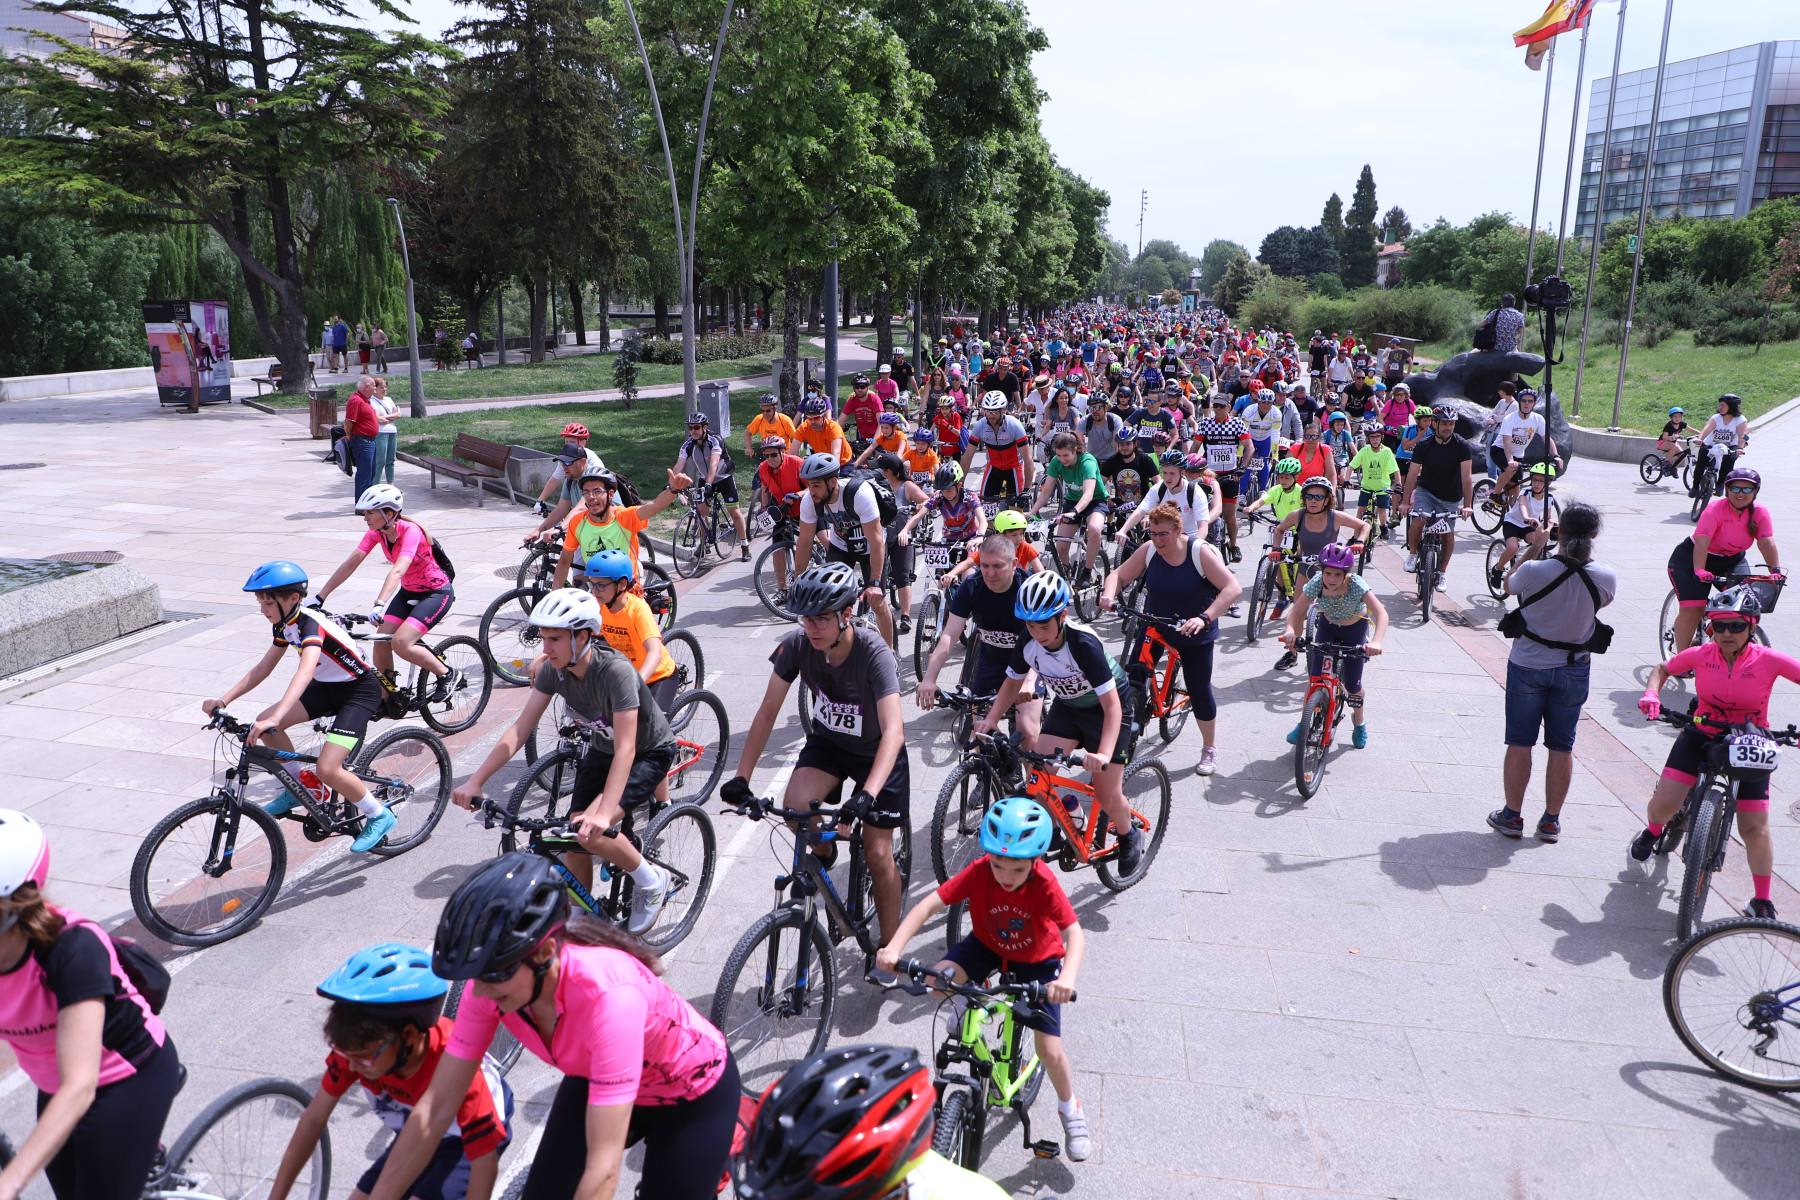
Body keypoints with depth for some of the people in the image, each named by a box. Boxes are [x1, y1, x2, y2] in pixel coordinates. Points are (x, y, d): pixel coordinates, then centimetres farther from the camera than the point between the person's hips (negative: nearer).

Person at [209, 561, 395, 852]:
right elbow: (262, 669, 8)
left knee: (326, 770, -20)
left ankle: (379, 816, 2)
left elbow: (305, 671, -43)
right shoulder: (284, 625, 0)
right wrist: (222, 700, -2)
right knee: (263, 725, -4)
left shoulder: (310, 624, -28)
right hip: (328, 686, 9)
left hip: (360, 690, -9)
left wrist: (274, 719, -54)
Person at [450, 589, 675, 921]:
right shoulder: (552, 670, -15)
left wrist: (603, 814, -49)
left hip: (649, 753, -7)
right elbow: (520, 728, -13)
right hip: (603, 748, 7)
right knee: (574, 835, -2)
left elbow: (625, 749, -39)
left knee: (591, 832, -24)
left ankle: (652, 882, 1)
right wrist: (475, 781, -22)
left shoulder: (615, 670, -35)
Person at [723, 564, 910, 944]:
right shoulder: (797, 645, -21)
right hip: (828, 741, 3)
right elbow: (767, 712, -15)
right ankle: (823, 852, 9)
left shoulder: (874, 653, -33)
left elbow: (893, 731, -41)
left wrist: (867, 796, -54)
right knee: (795, 806, -25)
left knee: (877, 853, -3)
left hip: (876, 751, -3)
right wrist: (741, 777, -22)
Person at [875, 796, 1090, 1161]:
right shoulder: (979, 872, -28)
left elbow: (1075, 934, -38)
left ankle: (1071, 1110, 24)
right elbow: (930, 904, -34)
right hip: (987, 944, 2)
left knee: (1049, 1049, -7)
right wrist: (894, 946, -47)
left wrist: (1068, 977, -58)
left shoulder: (1043, 883, -32)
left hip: (1037, 959, -2)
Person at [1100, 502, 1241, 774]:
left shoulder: (1200, 552, -20)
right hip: (1154, 626, 3)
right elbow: (1119, 575, -3)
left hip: (1194, 633, -3)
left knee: (1199, 690, 5)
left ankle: (1210, 749, 25)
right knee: (1132, 678, -13)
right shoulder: (1148, 550, -10)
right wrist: (1109, 594, -27)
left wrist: (1204, 618, -40)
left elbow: (1233, 588, -27)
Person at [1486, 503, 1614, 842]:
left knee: (1519, 743, 9)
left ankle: (1512, 815, 17)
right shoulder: (1606, 579, -14)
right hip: (1574, 670, 2)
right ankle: (1551, 821, 22)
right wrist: (1581, 554, 9)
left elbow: (1510, 585, 1)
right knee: (1562, 746, 13)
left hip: (1527, 667, -2)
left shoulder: (1535, 571, -22)